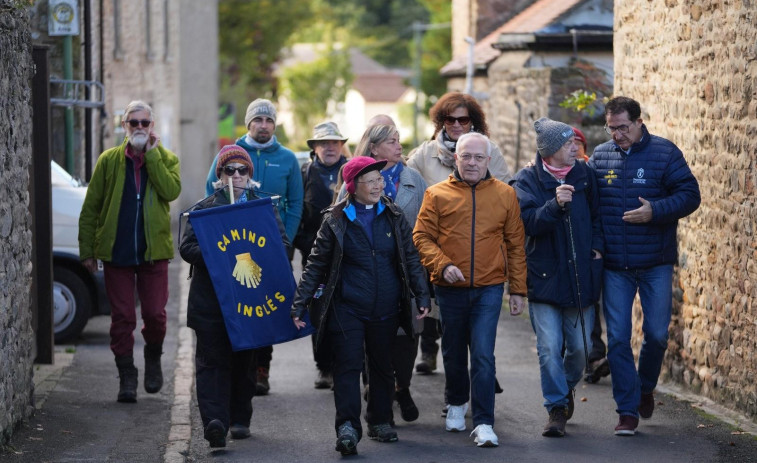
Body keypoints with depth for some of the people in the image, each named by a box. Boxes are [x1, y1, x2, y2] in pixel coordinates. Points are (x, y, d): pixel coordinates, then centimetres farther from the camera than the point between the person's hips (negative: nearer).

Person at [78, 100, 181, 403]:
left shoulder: (165, 159, 6)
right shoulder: (109, 160, 6)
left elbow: (171, 191, -15)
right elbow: (90, 208, 7)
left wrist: (152, 154, -12)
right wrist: (87, 250, 1)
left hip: (153, 250, 0)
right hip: (116, 251, 1)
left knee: (155, 314, -3)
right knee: (122, 317, 1)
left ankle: (153, 358, 25)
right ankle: (126, 376, 10)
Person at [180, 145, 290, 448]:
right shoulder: (203, 208, 6)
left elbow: (282, 242, 3)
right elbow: (186, 247, -1)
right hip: (210, 299, -2)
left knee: (245, 360, 10)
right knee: (212, 360, -10)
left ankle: (240, 419, 22)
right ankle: (215, 421, -20)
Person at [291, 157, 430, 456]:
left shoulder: (393, 216, 6)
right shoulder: (336, 220, -1)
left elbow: (410, 258, 11)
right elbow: (316, 265, 1)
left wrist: (421, 295, 3)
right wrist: (300, 303, -4)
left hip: (385, 311, 3)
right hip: (347, 309, -3)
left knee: (382, 367, 12)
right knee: (348, 366, -10)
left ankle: (380, 421, 27)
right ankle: (347, 428, -13)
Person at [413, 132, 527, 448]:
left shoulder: (505, 195, 4)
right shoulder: (438, 194, 1)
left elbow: (515, 245, 7)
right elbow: (422, 237, -1)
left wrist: (518, 290, 4)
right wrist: (442, 265, -17)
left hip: (489, 288, -1)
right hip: (450, 289, 1)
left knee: (483, 356, -9)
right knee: (453, 353, 16)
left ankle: (483, 423, -5)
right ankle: (457, 403, 41)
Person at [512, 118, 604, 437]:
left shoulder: (583, 174, 5)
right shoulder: (528, 180, -3)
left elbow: (597, 214, 16)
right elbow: (528, 222, -15)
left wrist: (597, 245, 4)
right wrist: (555, 204, -28)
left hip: (581, 277, 3)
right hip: (545, 276, -3)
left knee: (580, 347, 7)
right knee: (550, 348, -7)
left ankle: (568, 387, 36)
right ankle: (556, 408, 2)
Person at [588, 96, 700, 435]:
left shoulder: (665, 153, -4)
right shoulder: (600, 156, 4)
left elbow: (690, 195, -7)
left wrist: (655, 211, -22)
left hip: (656, 266, -2)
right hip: (614, 267, 2)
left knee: (657, 334, 5)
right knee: (618, 338, -1)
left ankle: (645, 387, 33)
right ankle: (628, 410, 5)